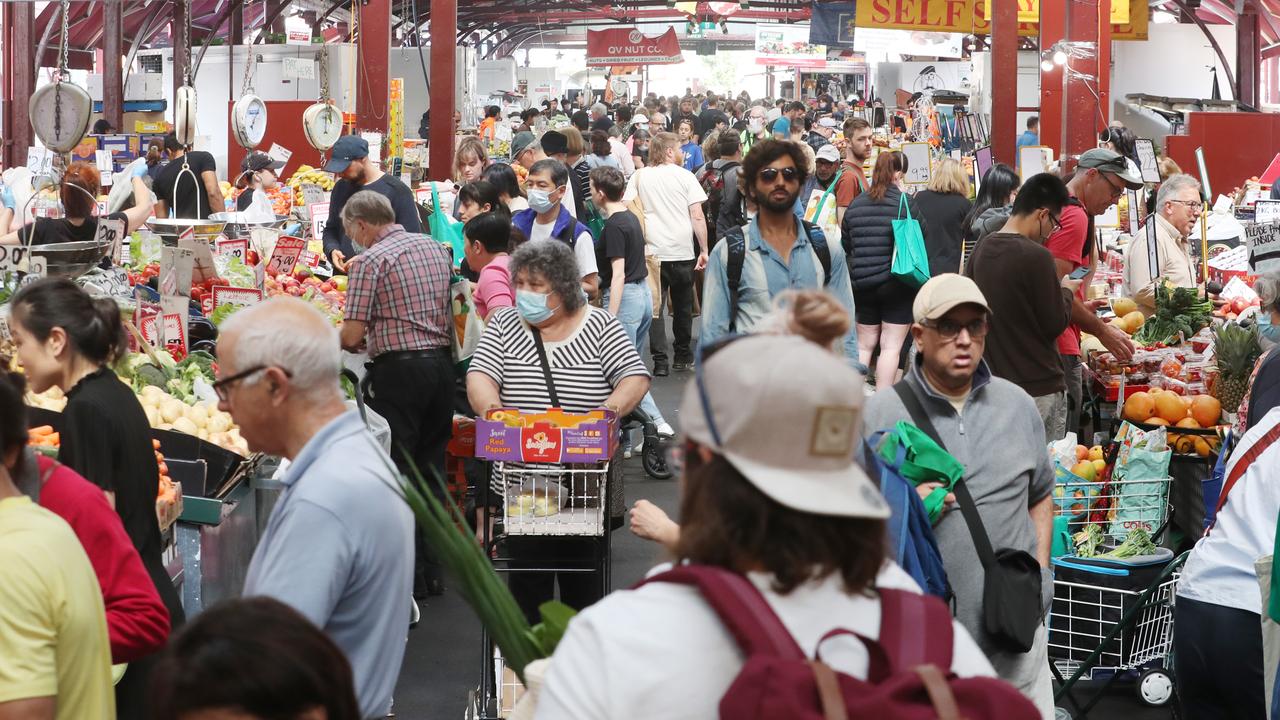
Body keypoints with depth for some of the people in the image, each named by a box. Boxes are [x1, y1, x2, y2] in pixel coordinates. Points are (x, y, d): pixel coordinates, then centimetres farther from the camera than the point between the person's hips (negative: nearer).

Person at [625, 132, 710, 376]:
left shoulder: (639, 177, 3)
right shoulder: (685, 176, -2)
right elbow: (697, 217, -6)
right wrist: (704, 250, -1)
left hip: (652, 252, 1)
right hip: (682, 251, -1)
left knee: (655, 307, 3)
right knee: (683, 307, 15)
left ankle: (660, 362, -5)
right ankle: (683, 357, 25)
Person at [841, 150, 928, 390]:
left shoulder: (855, 205, 3)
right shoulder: (906, 204, -11)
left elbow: (845, 245, 11)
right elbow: (923, 240, -4)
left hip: (862, 286, 4)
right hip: (897, 286, -4)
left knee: (863, 345, 15)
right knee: (891, 346, 0)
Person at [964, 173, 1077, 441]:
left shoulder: (982, 249, 4)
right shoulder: (1036, 256, -18)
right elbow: (1055, 323, -12)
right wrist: (1067, 291, 7)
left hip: (994, 380, 7)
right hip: (1038, 386, -7)